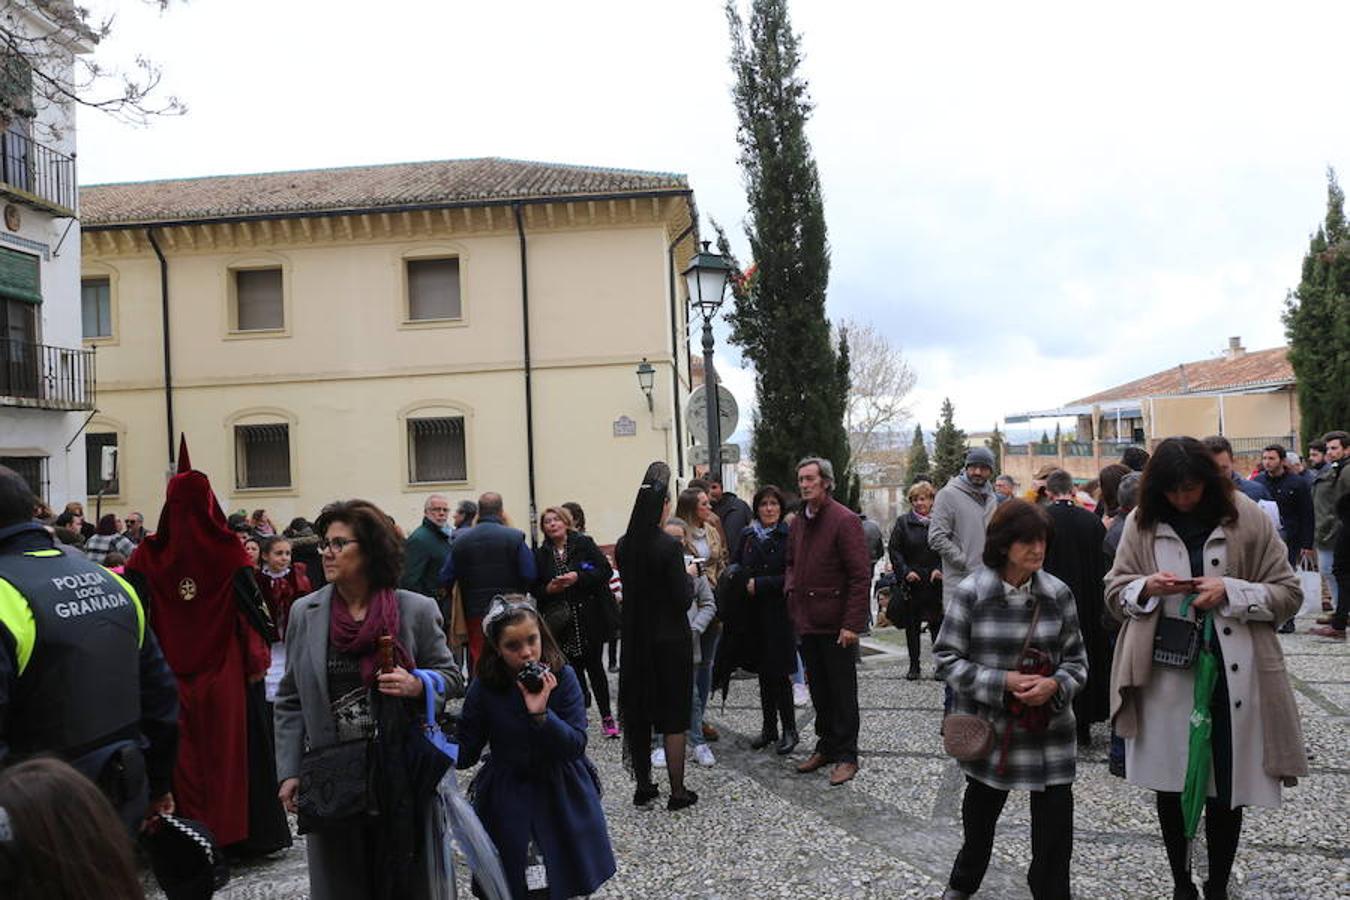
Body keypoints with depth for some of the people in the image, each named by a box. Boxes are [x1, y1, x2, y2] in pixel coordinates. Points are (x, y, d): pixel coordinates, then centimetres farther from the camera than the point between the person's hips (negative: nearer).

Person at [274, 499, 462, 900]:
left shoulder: (417, 610, -3)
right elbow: (290, 701, 7)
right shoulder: (304, 613, 3)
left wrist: (417, 686, -17)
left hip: (400, 772, -2)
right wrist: (289, 772, 2)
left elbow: (452, 676, 4)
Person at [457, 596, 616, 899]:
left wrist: (541, 714, -32)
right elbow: (465, 754, -7)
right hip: (508, 803, 0)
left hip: (563, 797, 0)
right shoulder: (484, 689, -11)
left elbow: (576, 746, -17)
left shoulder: (563, 677, -14)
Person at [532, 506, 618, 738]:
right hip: (561, 622, 2)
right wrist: (548, 589, -11)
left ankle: (607, 716, 9)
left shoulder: (584, 544, 0)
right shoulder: (540, 555, 8)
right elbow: (534, 588, 9)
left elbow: (606, 570, -7)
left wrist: (578, 577, -17)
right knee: (573, 669, 6)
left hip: (589, 619, -2)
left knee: (594, 666, 1)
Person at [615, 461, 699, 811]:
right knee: (674, 717, 5)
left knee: (638, 713, 14)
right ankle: (677, 792, 13)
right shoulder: (669, 546, -18)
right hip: (669, 641, -5)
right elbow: (683, 600, -17)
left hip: (635, 641, 5)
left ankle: (643, 787, 24)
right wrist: (689, 577, 3)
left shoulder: (624, 546, -1)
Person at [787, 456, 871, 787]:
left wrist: (852, 624, -18)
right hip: (807, 622, 7)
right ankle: (826, 746, 29)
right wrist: (791, 589, 6)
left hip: (836, 623, -7)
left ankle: (846, 756, 14)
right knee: (818, 691, 16)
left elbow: (860, 577, -14)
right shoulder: (798, 523, 12)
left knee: (842, 692, 3)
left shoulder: (844, 520, -12)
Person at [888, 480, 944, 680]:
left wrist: (941, 570, -10)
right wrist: (905, 572, -8)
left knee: (937, 626, 1)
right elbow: (894, 551, 3)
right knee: (912, 626, 7)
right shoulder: (903, 522, 4)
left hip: (936, 582, -1)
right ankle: (914, 666, 16)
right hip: (911, 583, 1)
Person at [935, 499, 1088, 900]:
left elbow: (1076, 660, 2)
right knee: (980, 810, 20)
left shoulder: (1058, 593, -6)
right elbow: (947, 658, -8)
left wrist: (1055, 685, -18)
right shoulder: (969, 593, -12)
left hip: (1048, 730, 1)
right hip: (988, 729, 0)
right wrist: (1001, 682, -19)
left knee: (1056, 821, 3)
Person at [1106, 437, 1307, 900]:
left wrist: (1231, 592, -17)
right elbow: (1115, 593, 6)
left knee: (1226, 790, 9)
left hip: (1232, 673, -1)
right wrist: (1148, 587, -14)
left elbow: (1287, 593, 0)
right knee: (1171, 785, 12)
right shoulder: (1142, 522, 0)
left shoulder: (1247, 518, -4)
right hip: (1166, 673, 1)